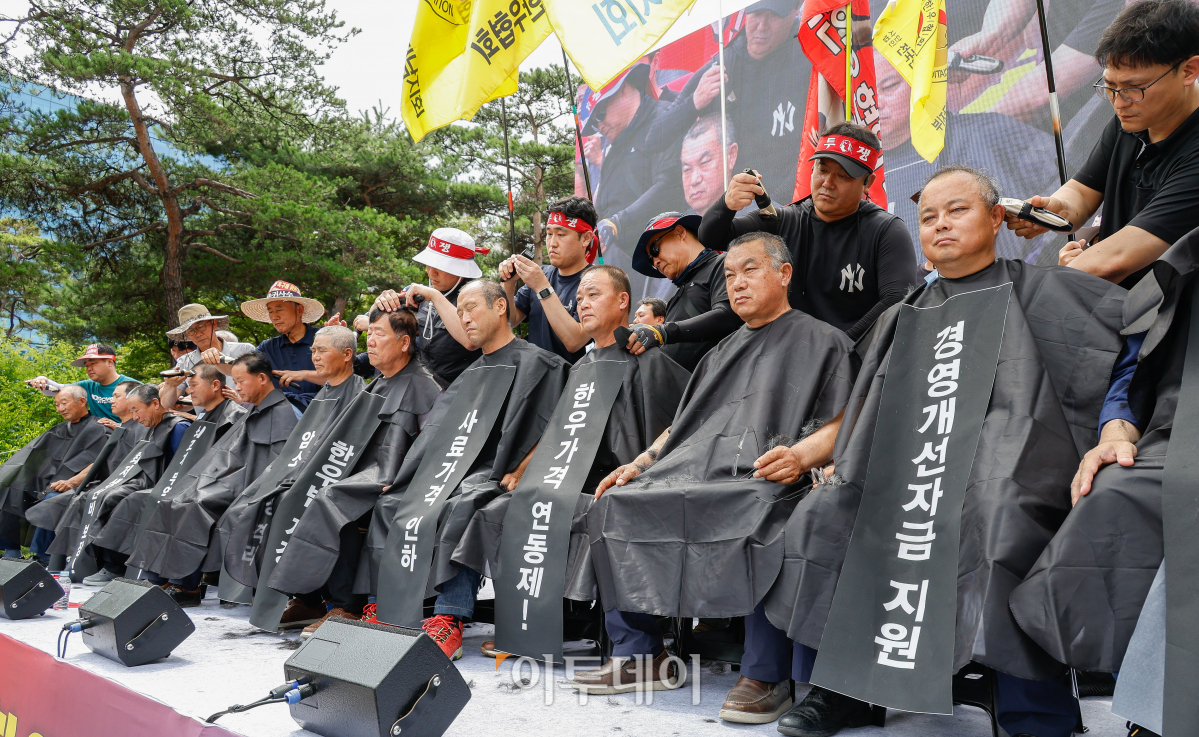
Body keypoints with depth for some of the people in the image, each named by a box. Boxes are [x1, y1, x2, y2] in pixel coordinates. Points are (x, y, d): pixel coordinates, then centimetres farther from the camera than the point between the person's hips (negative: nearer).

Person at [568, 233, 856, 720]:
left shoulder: (822, 342, 11)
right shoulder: (724, 352, 31)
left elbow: (842, 425, -1)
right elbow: (682, 426, 30)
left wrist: (800, 454, -21)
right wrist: (636, 467, 16)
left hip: (765, 481, -7)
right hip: (695, 475, 7)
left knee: (758, 519, -40)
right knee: (614, 505, -10)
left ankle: (764, 677, -28)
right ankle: (639, 655, -5)